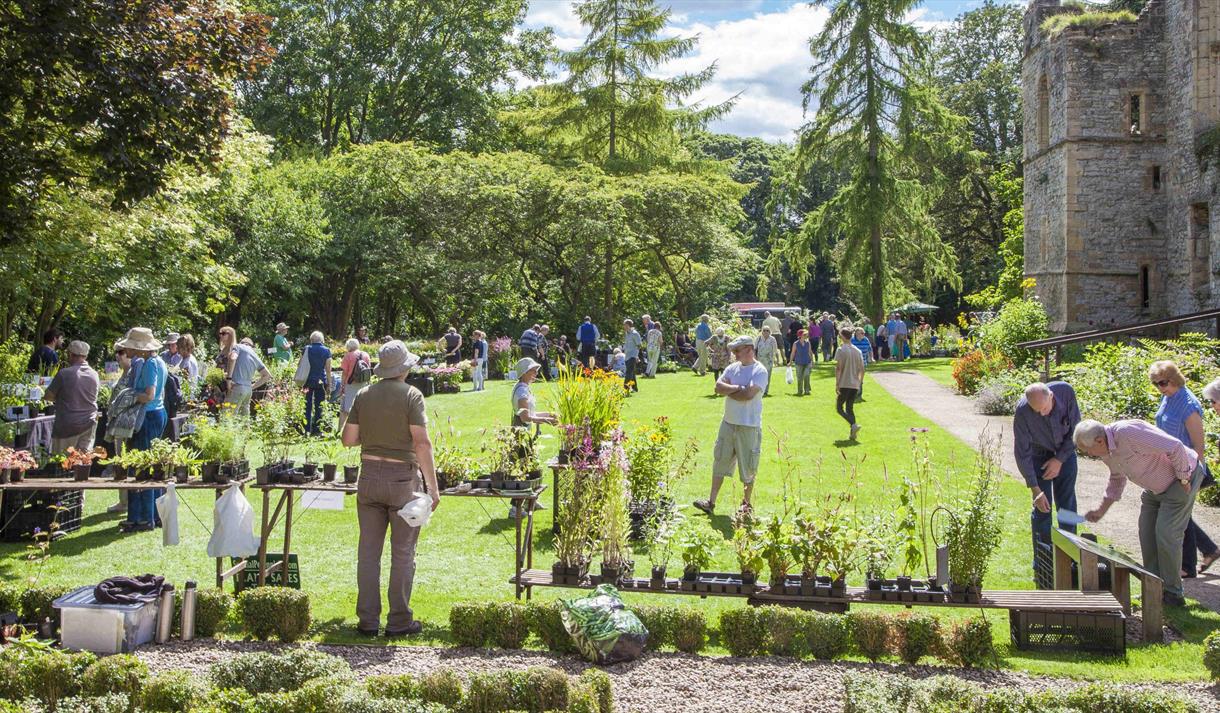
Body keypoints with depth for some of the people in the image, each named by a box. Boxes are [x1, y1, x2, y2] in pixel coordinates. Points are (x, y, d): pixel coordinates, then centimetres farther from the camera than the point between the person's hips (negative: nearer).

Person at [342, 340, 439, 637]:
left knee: (369, 551, 10)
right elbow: (421, 443, -15)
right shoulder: (411, 395, -9)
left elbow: (348, 439, 6)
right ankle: (399, 621, 10)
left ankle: (368, 620, 14)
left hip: (369, 476, 4)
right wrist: (433, 486, -12)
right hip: (403, 478, -4)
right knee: (403, 553, 5)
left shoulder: (364, 395, 5)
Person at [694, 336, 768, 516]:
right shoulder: (732, 368, 9)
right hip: (728, 422, 6)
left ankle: (746, 503, 21)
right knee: (720, 461, 8)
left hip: (749, 427, -6)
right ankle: (711, 502, 13)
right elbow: (718, 387, -2)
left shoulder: (760, 371, -11)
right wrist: (737, 388, -16)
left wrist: (728, 391, -9)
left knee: (748, 467, 6)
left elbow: (749, 394, -23)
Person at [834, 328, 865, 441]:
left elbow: (838, 368, -14)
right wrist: (860, 382, 19)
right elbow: (862, 369, 10)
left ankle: (854, 424, -19)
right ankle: (853, 434, 5)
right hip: (855, 384, 6)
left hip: (844, 384, -6)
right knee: (850, 408, 13)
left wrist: (837, 383, -12)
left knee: (839, 407, 3)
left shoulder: (840, 350, -8)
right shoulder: (858, 351, 9)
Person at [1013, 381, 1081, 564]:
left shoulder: (1066, 392, -26)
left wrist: (1060, 459, -13)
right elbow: (1022, 453, -23)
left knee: (1067, 504, 3)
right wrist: (1035, 489, -23)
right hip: (1039, 456, -2)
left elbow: (1075, 428, -10)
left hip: (1065, 453, 2)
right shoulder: (1022, 411, -30)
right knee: (1042, 507, -5)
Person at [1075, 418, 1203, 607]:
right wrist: (1101, 510, 11)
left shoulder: (1127, 433, -34)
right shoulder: (1106, 451, -3)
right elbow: (1117, 480, 15)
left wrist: (1183, 479, -22)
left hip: (1183, 474, -9)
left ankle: (1173, 593, 1)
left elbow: (1175, 447, -33)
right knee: (1147, 532, 6)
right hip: (1156, 486, 9)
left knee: (1166, 533, -11)